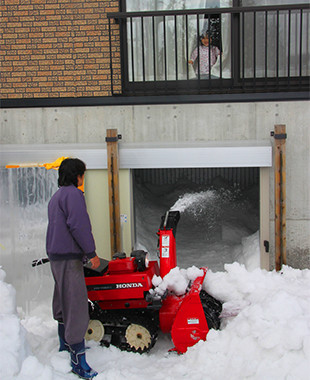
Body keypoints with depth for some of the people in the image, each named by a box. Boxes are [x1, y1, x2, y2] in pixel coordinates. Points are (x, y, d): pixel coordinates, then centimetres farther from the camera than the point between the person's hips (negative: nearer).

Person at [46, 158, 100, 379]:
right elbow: (78, 225, -20)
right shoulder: (72, 194, -11)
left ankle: (65, 346, 32)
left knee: (64, 303, 19)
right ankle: (78, 361, -11)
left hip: (56, 256, 11)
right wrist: (91, 252, -16)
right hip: (69, 258, -11)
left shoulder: (56, 197, 20)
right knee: (76, 306, -11)